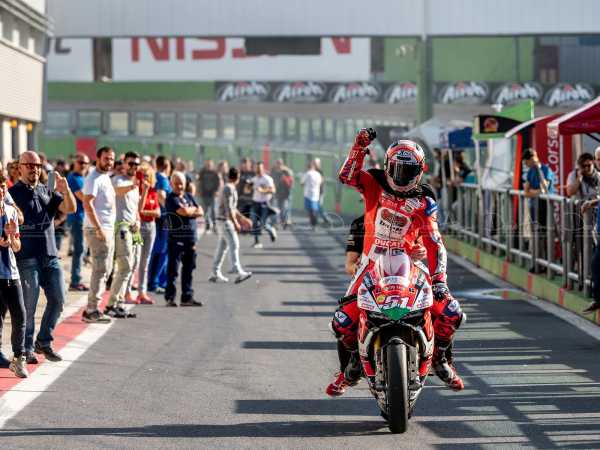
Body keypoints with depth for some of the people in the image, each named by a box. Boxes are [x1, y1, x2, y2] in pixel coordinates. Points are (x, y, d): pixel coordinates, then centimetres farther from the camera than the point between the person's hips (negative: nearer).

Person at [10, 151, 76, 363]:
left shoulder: (47, 192, 15)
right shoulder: (13, 193, 0)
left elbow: (70, 208, 5)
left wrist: (65, 190, -12)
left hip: (50, 256, 5)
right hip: (27, 257, -5)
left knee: (58, 299, 5)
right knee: (28, 305, -2)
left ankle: (44, 341, 20)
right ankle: (27, 348, 8)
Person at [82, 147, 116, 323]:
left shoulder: (105, 177, 17)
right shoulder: (94, 178, -13)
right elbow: (87, 204, -22)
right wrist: (99, 228, -25)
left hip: (108, 229, 10)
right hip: (97, 230, -10)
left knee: (106, 269, 13)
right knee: (100, 269, -10)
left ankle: (92, 308, 18)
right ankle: (91, 311, -9)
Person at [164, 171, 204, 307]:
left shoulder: (188, 196, 16)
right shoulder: (171, 198, -6)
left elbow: (200, 212, 9)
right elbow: (184, 211, -18)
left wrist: (190, 211, -8)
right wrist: (194, 209, 2)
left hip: (190, 237, 7)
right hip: (176, 238, -7)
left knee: (189, 268, 10)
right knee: (173, 269, -6)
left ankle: (187, 297, 16)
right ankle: (170, 297, -2)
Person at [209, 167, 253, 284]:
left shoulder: (231, 189, 17)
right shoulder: (228, 189, -15)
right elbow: (228, 208, -21)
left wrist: (243, 219, 23)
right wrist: (235, 223, -23)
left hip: (225, 221, 10)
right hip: (224, 221, -10)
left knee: (222, 247, 10)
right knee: (234, 245, -15)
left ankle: (215, 274, 12)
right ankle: (239, 273, -23)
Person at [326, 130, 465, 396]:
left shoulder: (423, 204, -1)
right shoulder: (375, 184, -1)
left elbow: (434, 244, -6)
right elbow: (347, 176, -18)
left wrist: (439, 279, -18)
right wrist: (360, 146, -29)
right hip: (372, 265, -1)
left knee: (452, 313, -13)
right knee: (342, 322, -14)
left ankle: (439, 358, 15)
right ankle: (354, 365, 16)